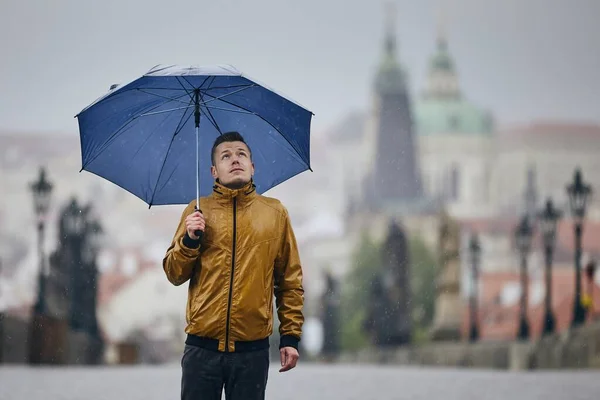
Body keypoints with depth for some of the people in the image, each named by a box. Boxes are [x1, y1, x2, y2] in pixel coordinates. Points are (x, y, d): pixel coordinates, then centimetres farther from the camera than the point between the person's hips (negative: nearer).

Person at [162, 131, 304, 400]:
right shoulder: (197, 212, 7)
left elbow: (290, 280, 9)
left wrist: (290, 336, 4)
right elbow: (174, 275, 7)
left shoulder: (275, 213, 6)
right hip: (203, 347, 0)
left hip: (253, 349, 0)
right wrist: (190, 240, -10)